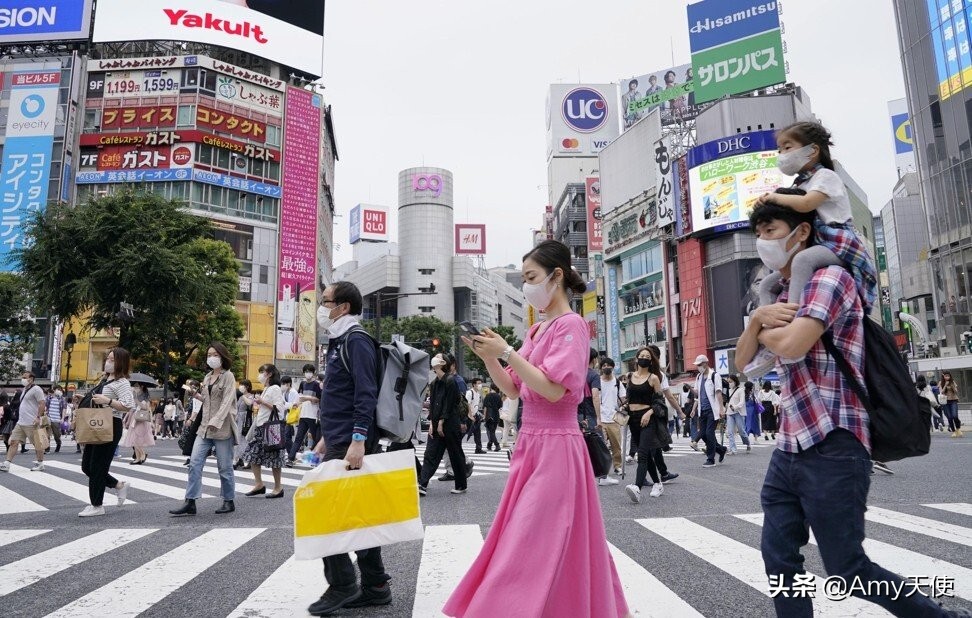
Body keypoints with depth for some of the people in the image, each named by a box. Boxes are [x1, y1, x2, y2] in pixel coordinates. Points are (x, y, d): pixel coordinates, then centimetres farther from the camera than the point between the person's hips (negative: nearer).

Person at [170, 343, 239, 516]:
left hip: (222, 427, -6)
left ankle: (229, 502, 15)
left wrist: (215, 422, -23)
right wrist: (197, 396, 5)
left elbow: (226, 402, -14)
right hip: (205, 427, 6)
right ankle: (190, 503, 0)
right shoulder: (207, 377, 15)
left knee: (224, 467, 2)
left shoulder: (228, 376, -5)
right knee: (195, 462, -3)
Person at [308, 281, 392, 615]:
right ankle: (375, 586, 19)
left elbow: (366, 395, -21)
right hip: (340, 441, 10)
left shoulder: (356, 341, -12)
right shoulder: (339, 341, 18)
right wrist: (327, 437, 23)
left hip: (351, 444, -10)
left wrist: (357, 441, -26)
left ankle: (342, 585, 8)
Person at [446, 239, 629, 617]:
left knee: (535, 541, -4)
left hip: (555, 446, -9)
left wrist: (507, 353, -20)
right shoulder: (537, 331, 14)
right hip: (531, 443, 9)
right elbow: (512, 389, 14)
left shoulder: (571, 325, -11)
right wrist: (487, 357, -1)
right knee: (550, 542, 16)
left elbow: (554, 389, -21)